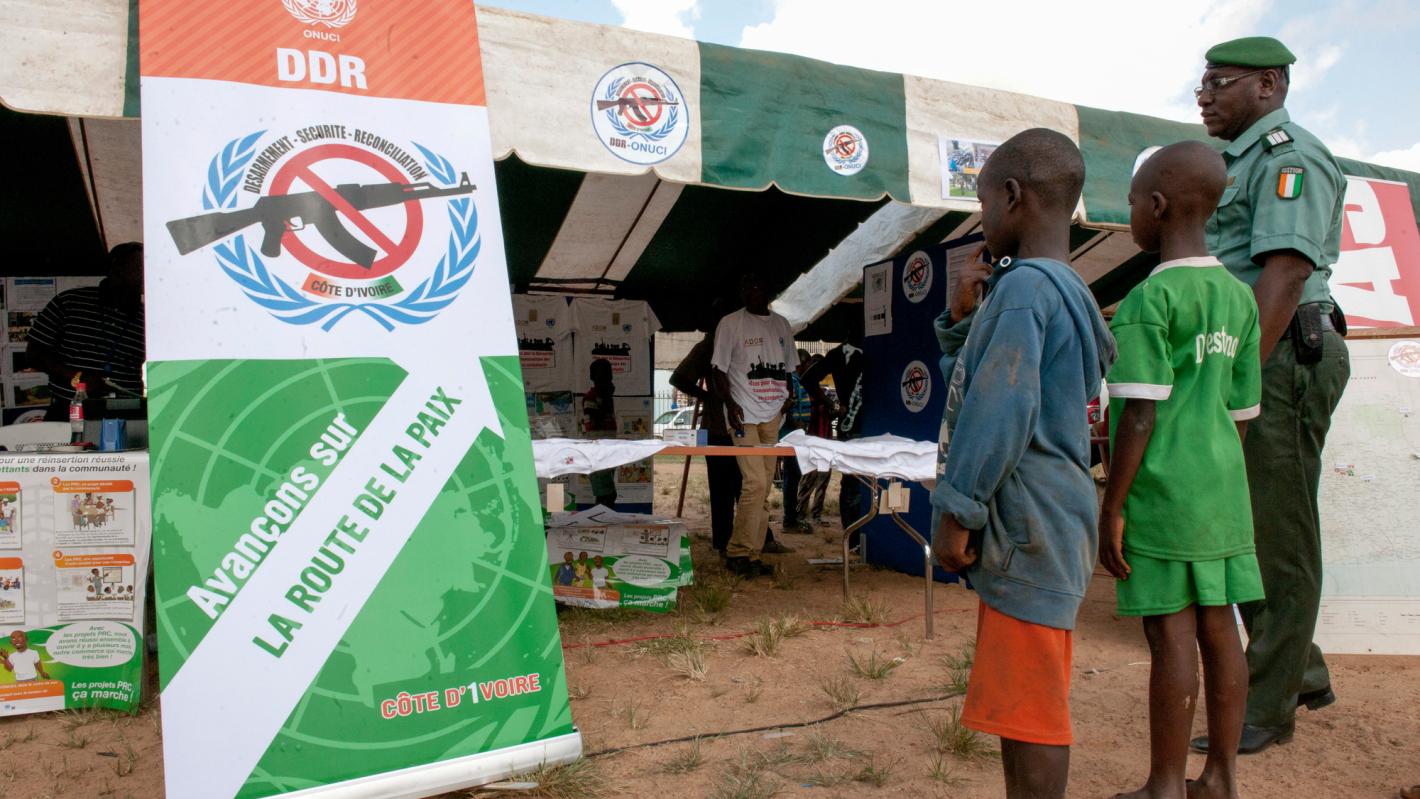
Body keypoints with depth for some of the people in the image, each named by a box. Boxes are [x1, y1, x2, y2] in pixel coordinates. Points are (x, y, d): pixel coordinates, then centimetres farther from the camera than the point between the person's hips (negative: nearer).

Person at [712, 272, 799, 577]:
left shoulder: (781, 324, 16)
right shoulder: (731, 323, 1)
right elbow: (719, 369, -2)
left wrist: (788, 397, 7)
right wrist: (729, 404, -14)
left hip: (773, 415, 6)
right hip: (745, 414, -5)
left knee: (764, 487, 6)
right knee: (755, 483, -15)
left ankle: (752, 554, 12)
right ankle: (738, 552, -5)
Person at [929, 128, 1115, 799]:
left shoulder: (1023, 287, -15)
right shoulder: (1068, 289, 17)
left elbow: (1000, 409, -22)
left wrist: (956, 509, -17)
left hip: (1028, 534, -10)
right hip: (1028, 528, 10)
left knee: (1030, 705, -2)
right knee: (1022, 699, 19)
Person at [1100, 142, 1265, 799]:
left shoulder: (1149, 298, -12)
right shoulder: (1240, 298, 10)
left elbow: (1141, 415, -16)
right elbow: (1242, 411, 13)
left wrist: (1112, 507, -11)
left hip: (1161, 491, -7)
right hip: (1222, 489, 7)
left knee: (1171, 634, 0)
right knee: (1218, 628, 12)